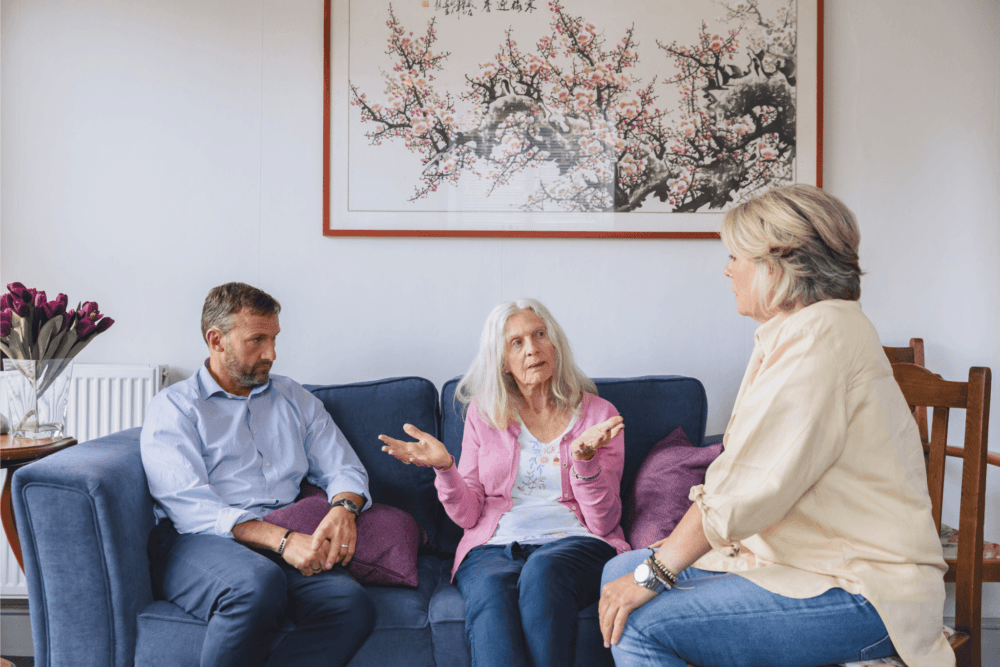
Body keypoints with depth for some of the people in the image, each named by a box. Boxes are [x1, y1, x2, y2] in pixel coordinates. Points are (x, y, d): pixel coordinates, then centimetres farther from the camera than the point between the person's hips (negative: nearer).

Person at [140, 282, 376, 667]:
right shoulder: (172, 408, 8)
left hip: (286, 544, 4)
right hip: (196, 543, -3)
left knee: (352, 605, -28)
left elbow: (344, 468, 17)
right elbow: (190, 508, -6)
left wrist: (343, 508, -9)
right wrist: (281, 540, -19)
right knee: (260, 583, -38)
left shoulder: (295, 400, 23)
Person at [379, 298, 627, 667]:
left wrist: (585, 456, -17)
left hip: (572, 542, -1)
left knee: (543, 571, -36)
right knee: (491, 591, -34)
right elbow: (468, 515, 9)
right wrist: (444, 467, -10)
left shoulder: (598, 413, 9)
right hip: (494, 547, 1)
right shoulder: (484, 414, 14)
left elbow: (604, 522, 1)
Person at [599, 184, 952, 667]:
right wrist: (675, 548, 8)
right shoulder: (792, 334, 15)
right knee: (621, 571, 6)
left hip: (862, 592, -10)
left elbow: (747, 485, -25)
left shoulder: (823, 333, -19)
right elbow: (743, 469, 14)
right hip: (795, 556, 10)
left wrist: (654, 572, -18)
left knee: (641, 625, -22)